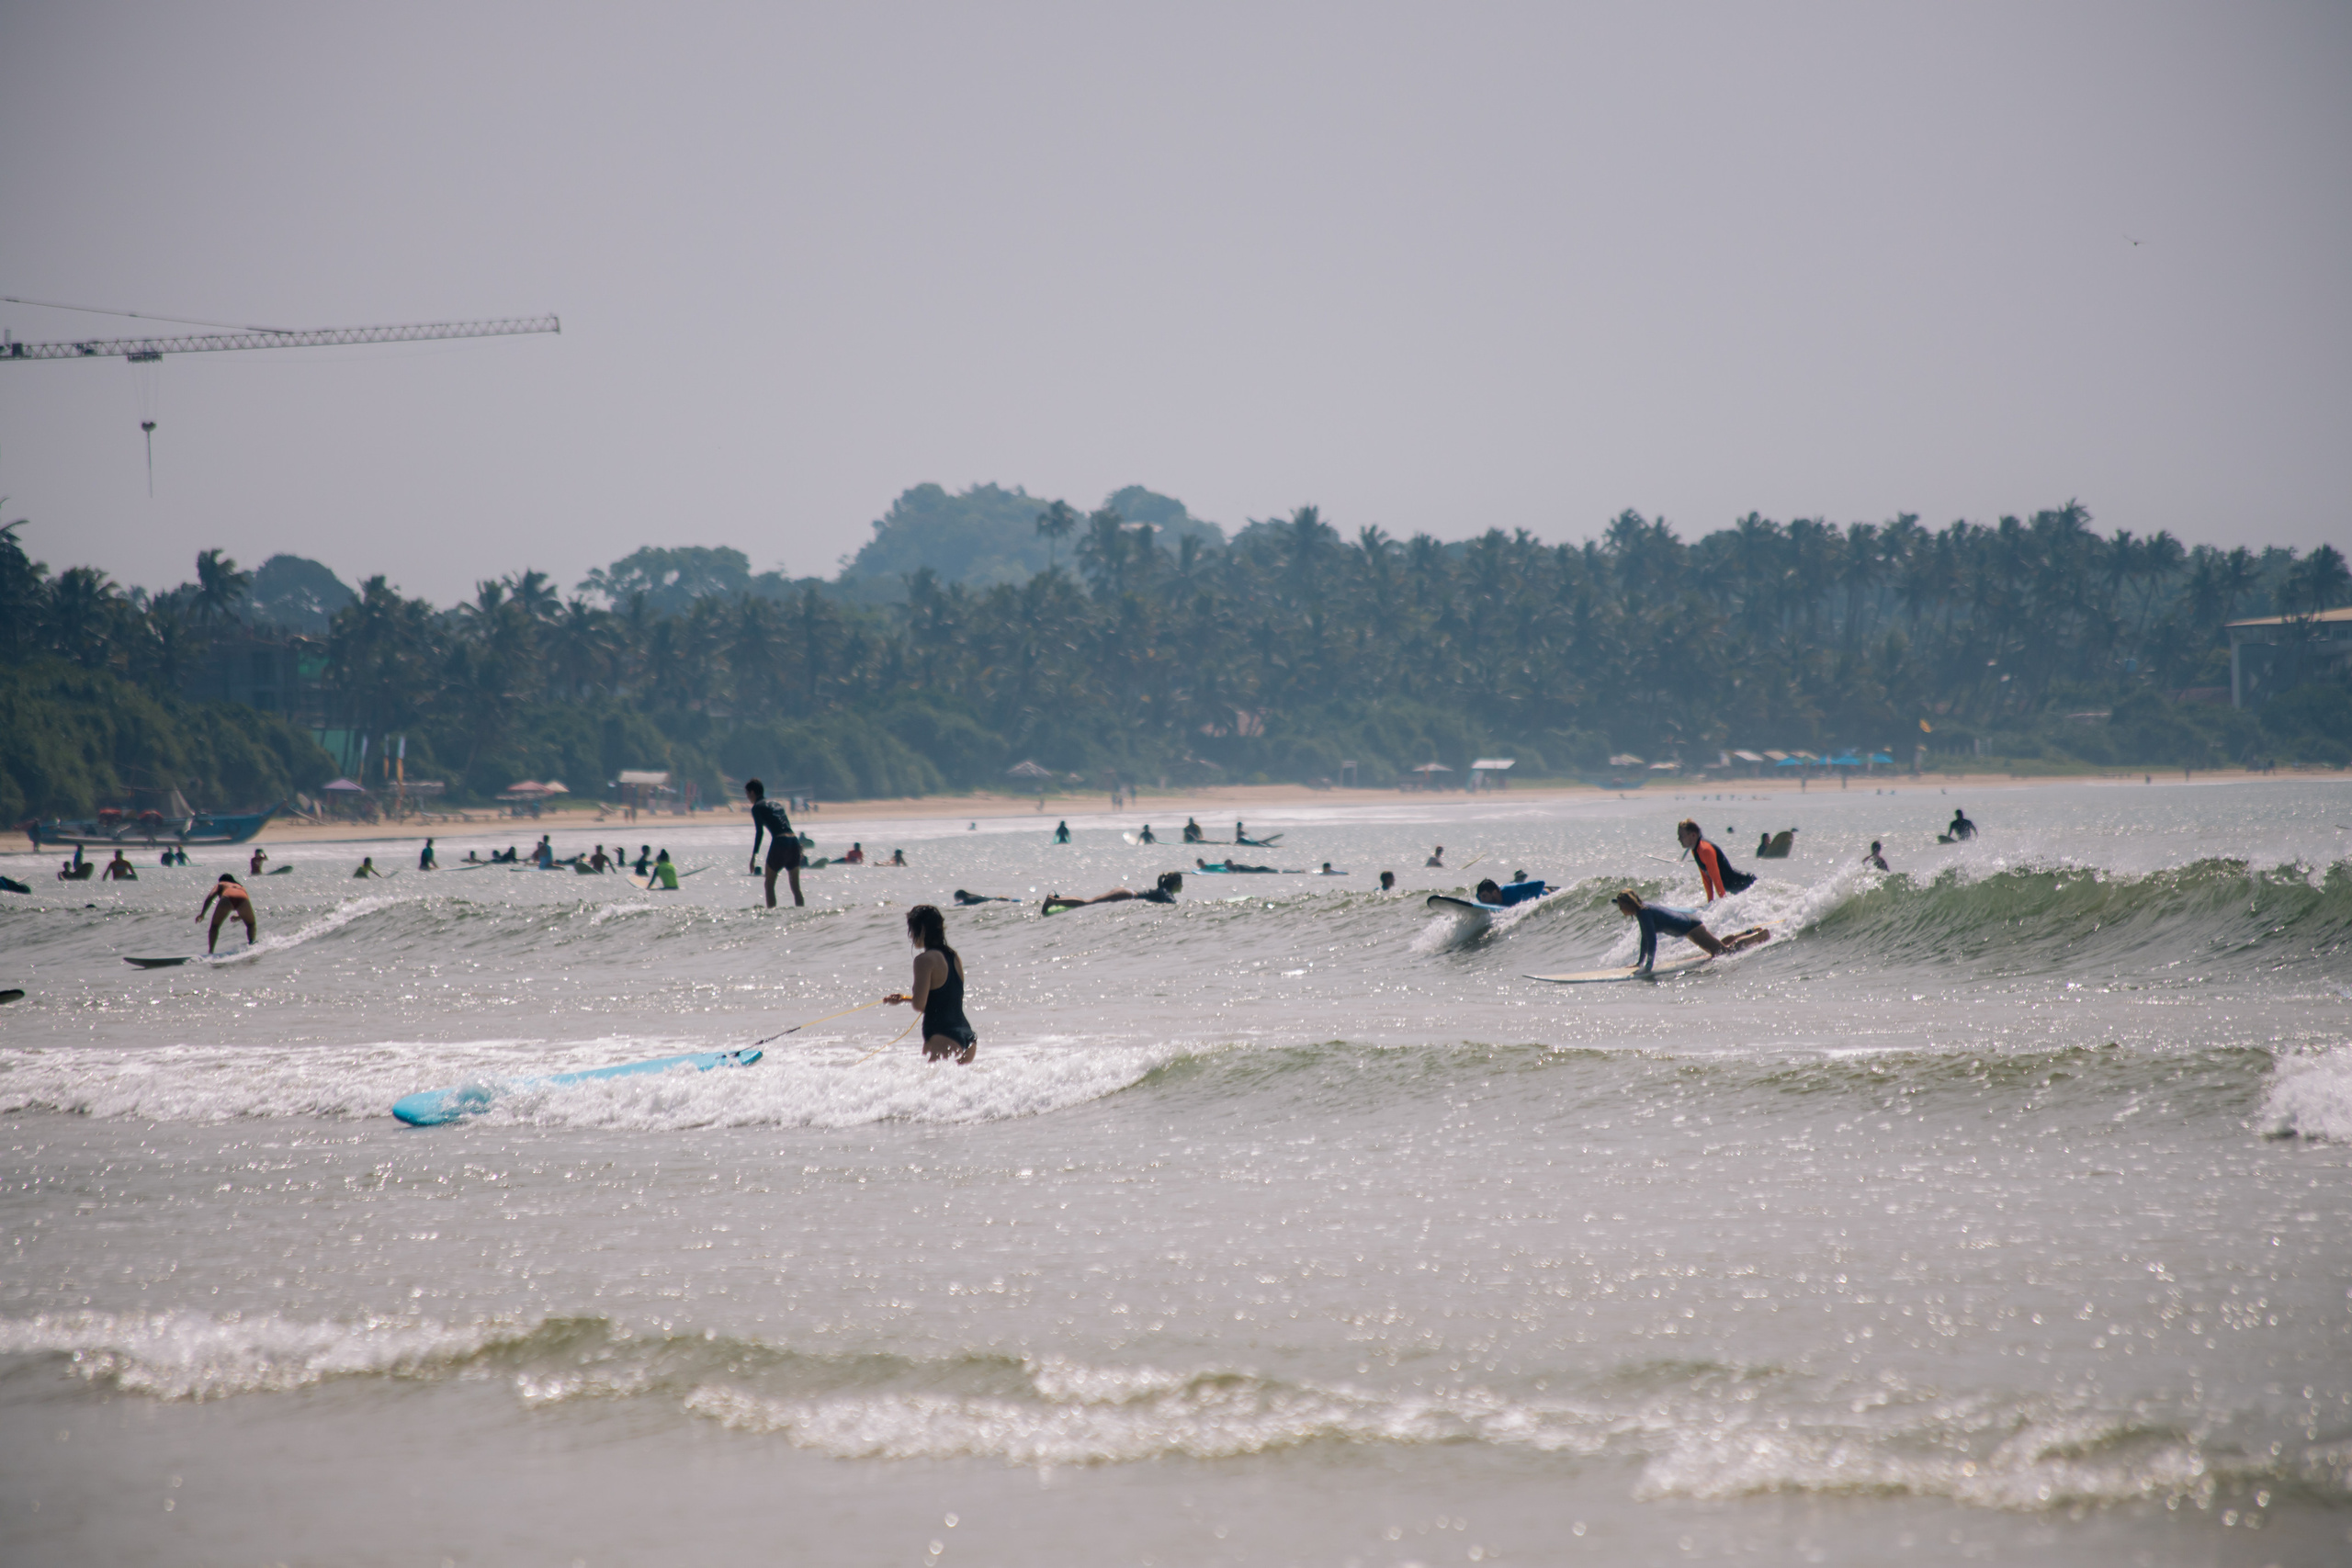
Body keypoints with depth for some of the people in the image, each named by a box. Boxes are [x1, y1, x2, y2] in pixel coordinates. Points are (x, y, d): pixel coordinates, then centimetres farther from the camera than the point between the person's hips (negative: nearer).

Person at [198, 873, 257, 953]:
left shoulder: (220, 885, 36)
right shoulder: (241, 886, 44)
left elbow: (210, 896, 15)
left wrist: (202, 913, 11)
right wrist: (239, 917, 54)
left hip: (227, 899, -2)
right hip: (243, 898, 2)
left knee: (215, 926, 15)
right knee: (251, 924, 28)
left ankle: (210, 952, 2)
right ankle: (252, 944, 8)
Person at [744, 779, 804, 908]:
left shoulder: (757, 807, 4)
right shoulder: (775, 804, 25)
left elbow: (759, 831, -9)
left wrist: (754, 854, -12)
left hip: (780, 841, -6)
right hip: (794, 841, 6)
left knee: (769, 884, 4)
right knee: (795, 886, 9)